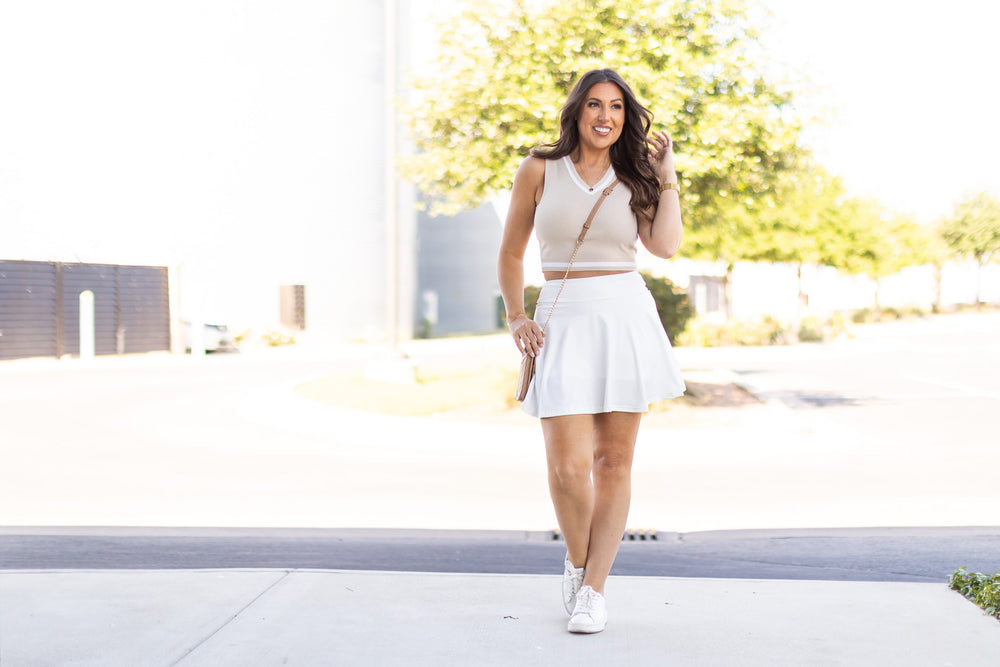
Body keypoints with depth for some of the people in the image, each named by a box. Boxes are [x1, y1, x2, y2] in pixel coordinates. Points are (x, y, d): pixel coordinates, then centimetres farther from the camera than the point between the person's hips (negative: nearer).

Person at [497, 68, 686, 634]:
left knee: (613, 461, 2)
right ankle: (576, 562, 17)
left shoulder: (633, 178, 10)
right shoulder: (541, 170, 5)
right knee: (568, 464, -11)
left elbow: (666, 245, -6)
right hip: (564, 319, -2)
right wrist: (516, 318, 1)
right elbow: (511, 252, 12)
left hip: (627, 316, 2)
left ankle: (594, 588, 10)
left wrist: (667, 177, 0)